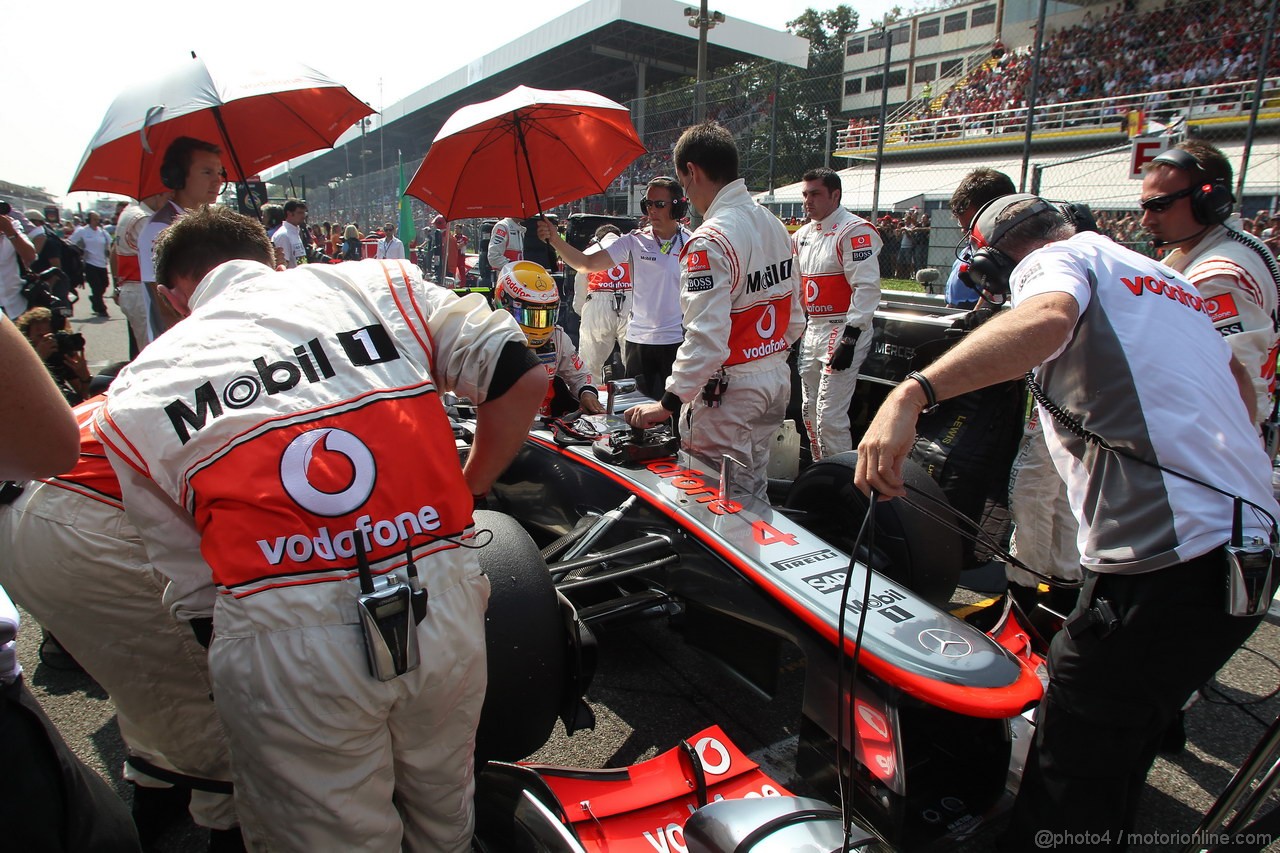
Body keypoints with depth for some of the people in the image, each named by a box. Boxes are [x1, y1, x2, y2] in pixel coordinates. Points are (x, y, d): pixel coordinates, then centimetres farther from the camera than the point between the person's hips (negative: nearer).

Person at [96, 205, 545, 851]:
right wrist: (467, 489, 19)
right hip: (442, 599, 1)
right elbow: (523, 378, 6)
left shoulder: (136, 392, 13)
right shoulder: (380, 284, 11)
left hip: (281, 641, 0)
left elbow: (193, 586, 13)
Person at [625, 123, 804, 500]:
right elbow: (795, 319, 13)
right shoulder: (776, 226, 7)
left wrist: (668, 403, -23)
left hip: (728, 388, -9)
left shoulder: (711, 240, -20)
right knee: (753, 491, 21)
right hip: (777, 380, 9)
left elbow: (707, 335, -27)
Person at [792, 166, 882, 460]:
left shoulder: (855, 231, -12)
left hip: (843, 331, -9)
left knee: (830, 416, -12)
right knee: (810, 411, 15)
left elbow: (866, 288, -20)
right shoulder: (803, 234, 15)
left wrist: (849, 339, -23)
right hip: (812, 331, 9)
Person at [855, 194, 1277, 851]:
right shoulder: (1165, 278, 24)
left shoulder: (1053, 259, -2)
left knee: (1069, 786, -1)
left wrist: (912, 394, -41)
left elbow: (1047, 317, -28)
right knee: (1118, 750, 25)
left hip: (1167, 563, -9)